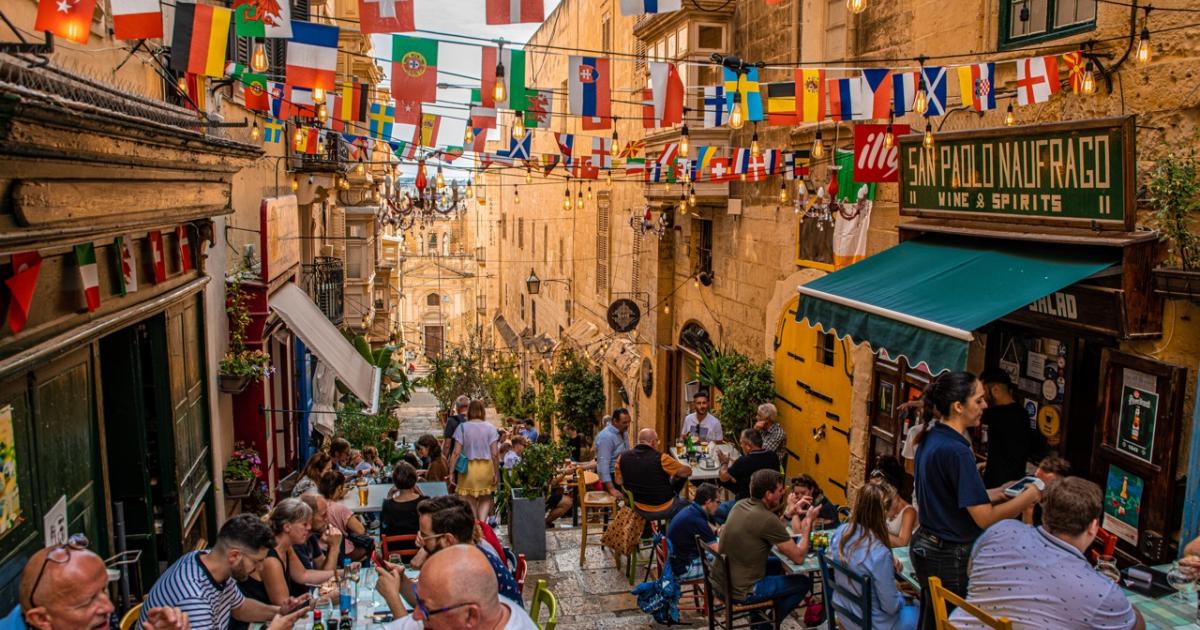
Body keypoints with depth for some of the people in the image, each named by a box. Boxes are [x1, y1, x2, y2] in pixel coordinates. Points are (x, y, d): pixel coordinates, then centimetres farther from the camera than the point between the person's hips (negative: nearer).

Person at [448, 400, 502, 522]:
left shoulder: (462, 427, -2)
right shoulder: (490, 428, -1)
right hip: (487, 467, 1)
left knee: (470, 501, 10)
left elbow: (456, 452, -7)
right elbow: (495, 454, -4)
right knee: (485, 498, 17)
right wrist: (497, 473, 3)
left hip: (468, 468, -1)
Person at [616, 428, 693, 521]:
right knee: (684, 502, 27)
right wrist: (674, 473, 5)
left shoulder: (623, 457, -14)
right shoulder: (660, 458, -27)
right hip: (663, 510, -5)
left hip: (639, 510, 5)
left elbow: (619, 481, 2)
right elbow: (688, 471, -15)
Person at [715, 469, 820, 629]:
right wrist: (808, 522, -3)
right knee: (803, 583, 12)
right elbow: (798, 557, -15)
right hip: (740, 591, -8)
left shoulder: (740, 505, 0)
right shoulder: (767, 519, -24)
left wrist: (790, 513, 10)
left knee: (777, 563, 30)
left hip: (721, 580, 8)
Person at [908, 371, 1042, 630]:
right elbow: (984, 517, -22)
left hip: (925, 547, 9)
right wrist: (1028, 497, -9)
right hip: (949, 558, -9)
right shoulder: (957, 450, -24)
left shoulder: (930, 439, 4)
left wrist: (999, 493, 12)